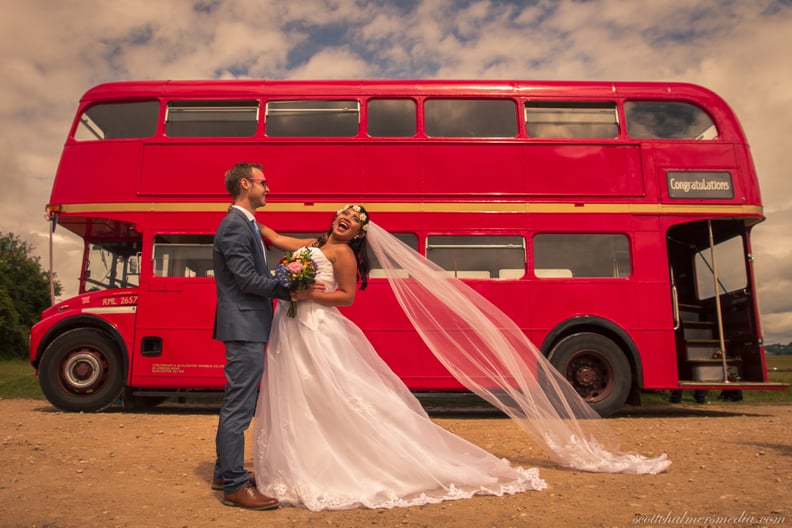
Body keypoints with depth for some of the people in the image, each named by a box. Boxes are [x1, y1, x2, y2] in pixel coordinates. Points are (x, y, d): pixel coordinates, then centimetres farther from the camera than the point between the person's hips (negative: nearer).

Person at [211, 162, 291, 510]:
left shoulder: (245, 224, 17)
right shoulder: (235, 226, -14)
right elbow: (247, 279, -20)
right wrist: (293, 290, -14)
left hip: (246, 327, 11)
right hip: (244, 327, -11)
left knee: (236, 403, 17)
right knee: (239, 406, -3)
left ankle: (225, 473, 30)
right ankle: (235, 486, 7)